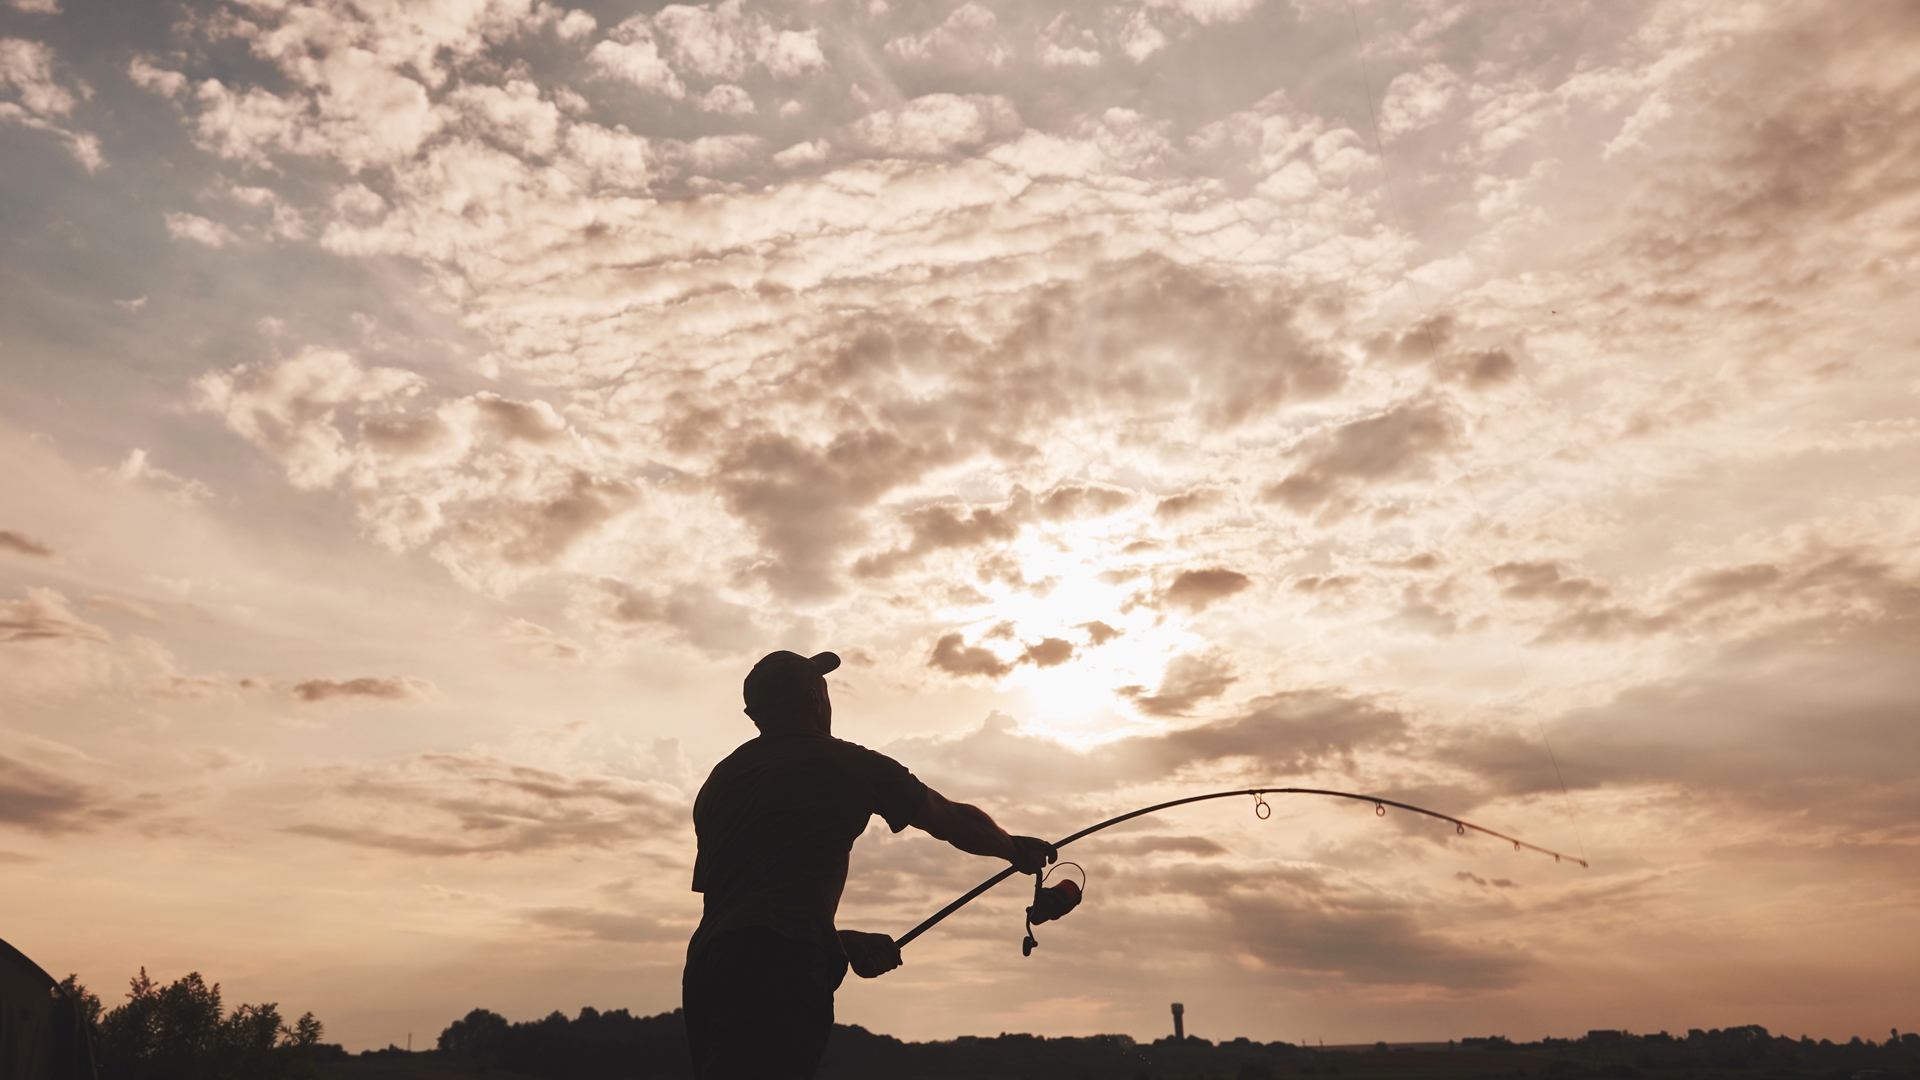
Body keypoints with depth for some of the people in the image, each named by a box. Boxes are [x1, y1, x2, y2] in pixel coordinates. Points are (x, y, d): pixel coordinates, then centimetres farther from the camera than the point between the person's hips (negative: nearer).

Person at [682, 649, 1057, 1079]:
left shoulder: (718, 780, 24)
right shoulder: (844, 763, 8)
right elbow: (952, 821, 20)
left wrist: (841, 942, 32)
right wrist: (1016, 849, 40)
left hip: (704, 965, 7)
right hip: (778, 966, -7)